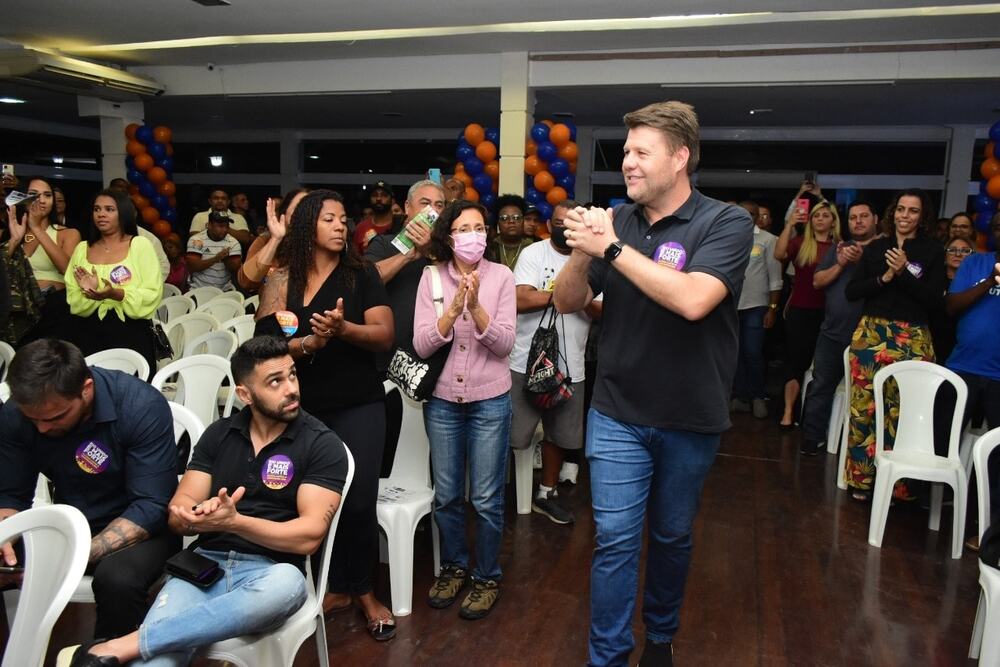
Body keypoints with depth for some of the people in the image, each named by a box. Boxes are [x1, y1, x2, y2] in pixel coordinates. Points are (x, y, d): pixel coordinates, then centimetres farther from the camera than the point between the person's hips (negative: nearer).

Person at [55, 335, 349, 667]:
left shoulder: (322, 445, -4)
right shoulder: (218, 434, 9)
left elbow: (309, 535, -11)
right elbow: (177, 515, 7)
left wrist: (233, 521, -23)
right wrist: (199, 515, -17)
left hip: (268, 571, -1)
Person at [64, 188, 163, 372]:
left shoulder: (140, 245, -1)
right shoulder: (82, 248, 11)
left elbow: (153, 295, -8)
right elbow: (73, 299, 6)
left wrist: (116, 294, -22)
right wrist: (90, 293, -14)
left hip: (131, 334, -3)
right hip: (87, 334, 3)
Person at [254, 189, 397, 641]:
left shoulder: (361, 274, 2)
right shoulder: (283, 280, 4)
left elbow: (385, 336, -7)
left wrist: (342, 328, -24)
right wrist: (311, 341, -22)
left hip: (358, 405, -1)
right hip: (302, 408, 2)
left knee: (358, 501, -4)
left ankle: (364, 589, 20)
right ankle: (337, 586, 27)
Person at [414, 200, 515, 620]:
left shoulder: (501, 276, -4)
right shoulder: (431, 277, -1)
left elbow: (504, 343, -10)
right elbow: (421, 346, -8)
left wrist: (476, 307, -24)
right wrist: (454, 309, -21)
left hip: (489, 400, -2)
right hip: (442, 401, 2)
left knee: (486, 498, 5)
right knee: (446, 495, 14)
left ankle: (487, 577, 26)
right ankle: (453, 567, 36)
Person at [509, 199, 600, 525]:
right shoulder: (533, 254, -5)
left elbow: (602, 313, 5)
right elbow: (521, 301, -19)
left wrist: (588, 301, -17)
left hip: (570, 366, 5)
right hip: (527, 363, -4)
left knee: (559, 435, 16)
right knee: (510, 435, 2)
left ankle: (547, 493, 34)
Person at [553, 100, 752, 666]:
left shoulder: (727, 223, -11)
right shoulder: (617, 221, 0)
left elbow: (693, 300, -29)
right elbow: (568, 302, -1)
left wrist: (612, 248, -27)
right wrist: (582, 252, -20)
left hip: (691, 419, -1)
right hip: (617, 415, 2)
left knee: (672, 538, 18)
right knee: (616, 540, 1)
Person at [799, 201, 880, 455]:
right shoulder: (838, 249, 15)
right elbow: (817, 281, 6)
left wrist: (862, 261, -20)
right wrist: (840, 265, -8)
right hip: (832, 332, 4)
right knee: (820, 386, 5)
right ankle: (812, 437, 13)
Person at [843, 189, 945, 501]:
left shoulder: (933, 251, 5)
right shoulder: (876, 247, 11)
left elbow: (934, 299, -3)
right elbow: (852, 291, 6)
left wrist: (904, 272, -12)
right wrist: (884, 278, -8)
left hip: (912, 339, -2)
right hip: (870, 334, 2)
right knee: (864, 407, 1)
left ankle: (898, 482, 8)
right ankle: (861, 478, 13)